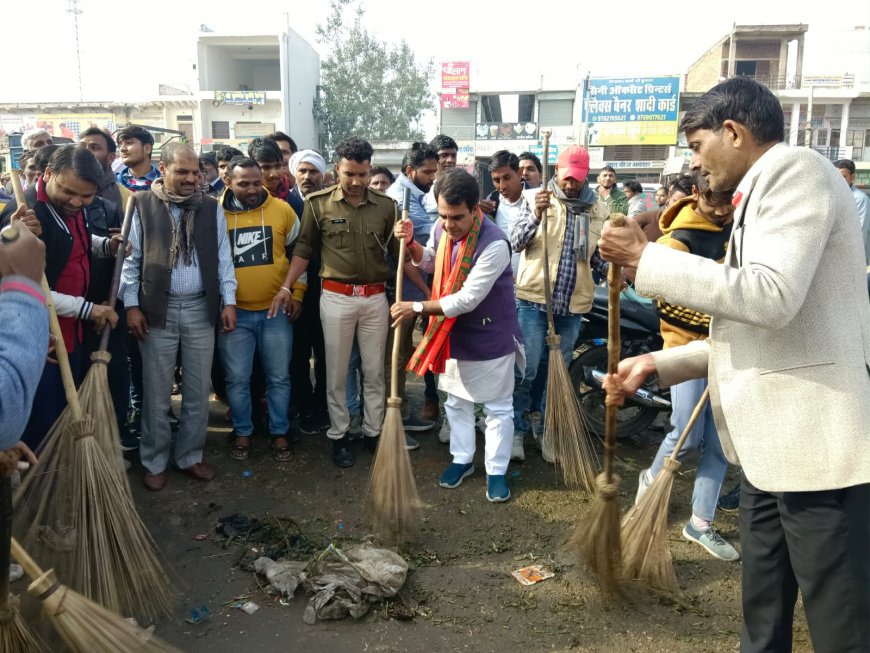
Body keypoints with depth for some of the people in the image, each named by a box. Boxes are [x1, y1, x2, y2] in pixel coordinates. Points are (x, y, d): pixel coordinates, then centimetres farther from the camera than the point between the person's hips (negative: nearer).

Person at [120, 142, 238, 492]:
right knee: (157, 392, 7)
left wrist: (229, 301, 0)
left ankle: (190, 456, 26)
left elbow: (223, 258, 6)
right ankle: (154, 462, 23)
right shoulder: (142, 205, -2)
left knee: (198, 390, 10)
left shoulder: (211, 208, 5)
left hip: (201, 309, 2)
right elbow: (131, 258, 0)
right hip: (158, 309, -2)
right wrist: (131, 305, -5)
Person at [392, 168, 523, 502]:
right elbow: (429, 262, 15)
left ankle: (496, 471, 26)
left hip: (490, 337, -6)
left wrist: (417, 308, -25)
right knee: (456, 403, 19)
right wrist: (410, 243, -6)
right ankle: (462, 459, 38)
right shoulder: (442, 229, -8)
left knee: (498, 408, 10)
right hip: (454, 334, 6)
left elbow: (467, 299, -30)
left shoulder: (494, 244, -30)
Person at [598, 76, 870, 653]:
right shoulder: (760, 194, 18)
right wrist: (659, 363, 14)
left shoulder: (795, 168, -9)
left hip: (817, 440, -10)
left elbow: (769, 297, -24)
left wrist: (646, 258, -16)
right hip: (772, 442, 10)